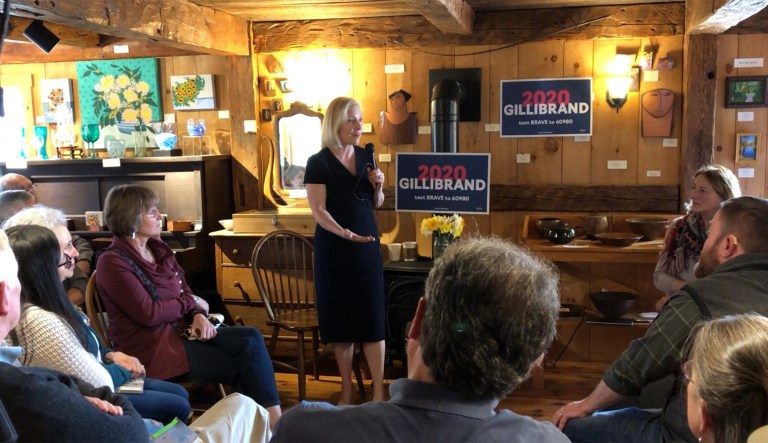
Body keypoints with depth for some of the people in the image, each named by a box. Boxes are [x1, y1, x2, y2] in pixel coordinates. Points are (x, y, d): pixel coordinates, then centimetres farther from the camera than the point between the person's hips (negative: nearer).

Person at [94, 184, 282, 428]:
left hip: (181, 329, 7)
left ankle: (273, 416, -15)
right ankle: (263, 420, 2)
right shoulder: (112, 262, -14)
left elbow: (185, 291, 15)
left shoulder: (158, 248, 10)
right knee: (240, 367, -14)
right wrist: (191, 304, -6)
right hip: (151, 346, -7)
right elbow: (149, 313, -19)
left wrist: (198, 316, -6)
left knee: (251, 338, -14)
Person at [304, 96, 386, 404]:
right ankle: (347, 391, 17)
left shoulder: (365, 156, 8)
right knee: (340, 317, 4)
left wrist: (378, 187, -5)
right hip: (335, 248, -4)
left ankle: (379, 392, 5)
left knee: (373, 316, 0)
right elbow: (318, 210, -14)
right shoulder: (319, 162, -7)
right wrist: (346, 233, -28)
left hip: (368, 245, 4)